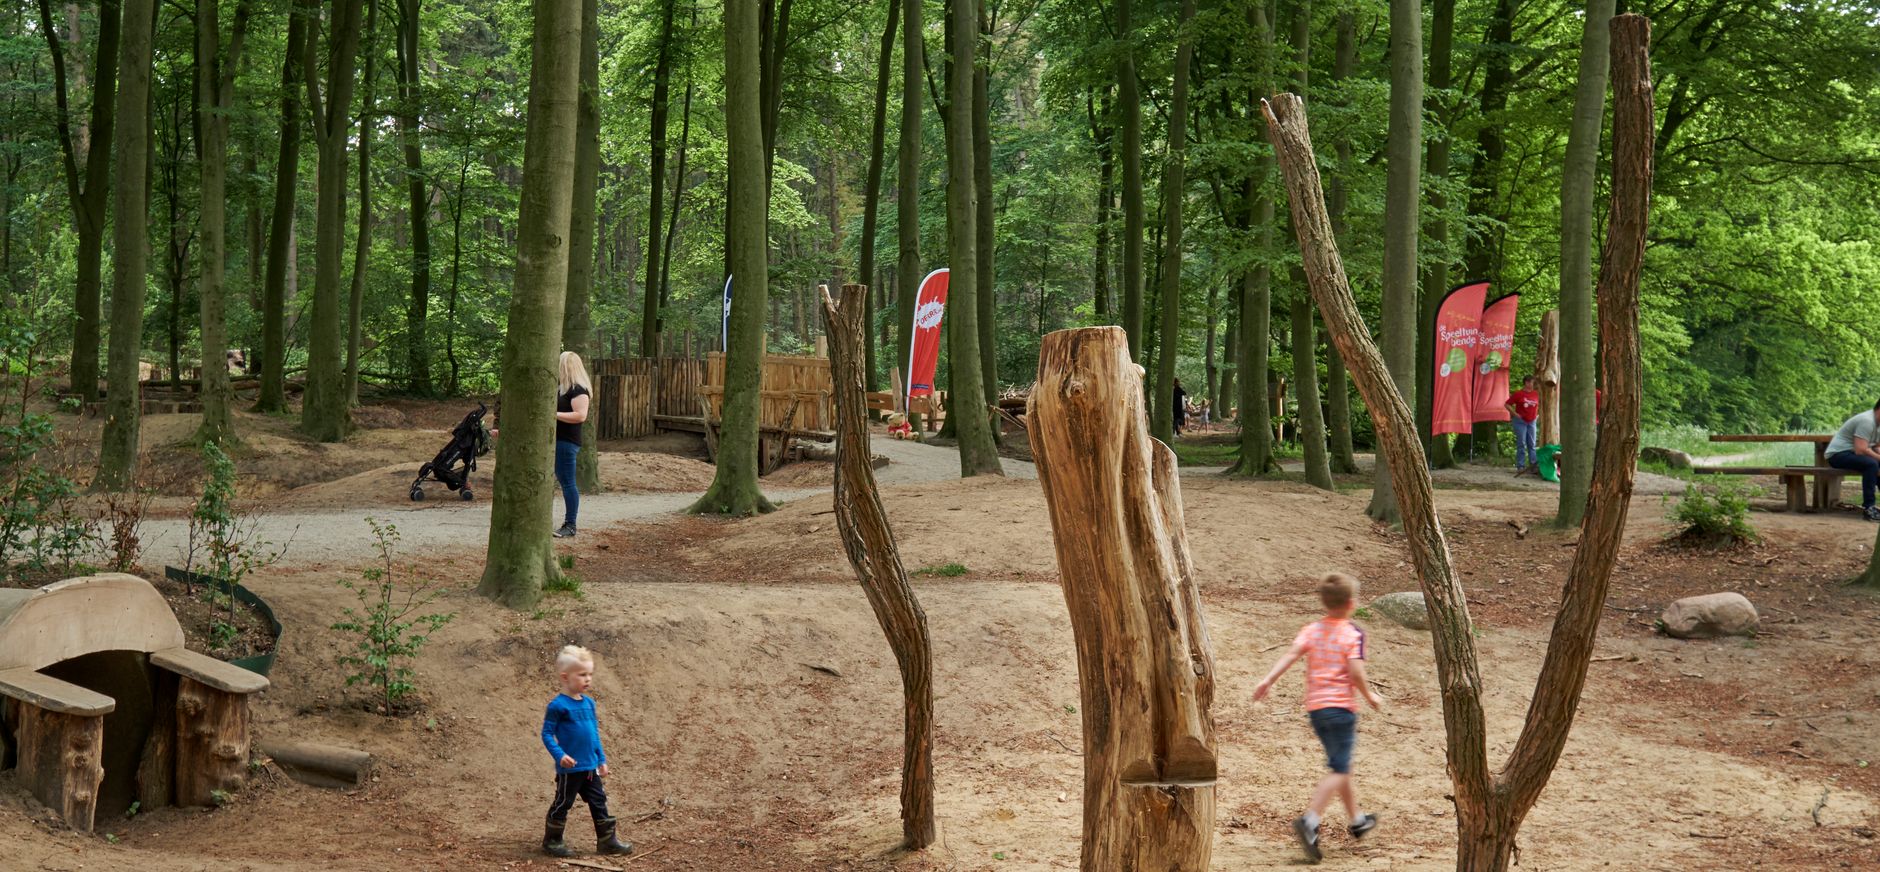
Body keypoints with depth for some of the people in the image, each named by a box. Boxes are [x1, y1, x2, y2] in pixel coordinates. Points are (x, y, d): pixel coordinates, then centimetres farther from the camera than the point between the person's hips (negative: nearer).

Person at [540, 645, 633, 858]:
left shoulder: (588, 702, 7)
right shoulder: (558, 705, -15)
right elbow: (547, 733, -15)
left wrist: (602, 759, 17)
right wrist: (560, 755, -26)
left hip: (590, 767, 7)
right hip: (570, 768, -7)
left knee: (598, 802, 11)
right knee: (563, 803, 4)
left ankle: (608, 840, 19)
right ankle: (552, 841, 18)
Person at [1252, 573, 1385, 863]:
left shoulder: (1312, 630, 7)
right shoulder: (1353, 634, -6)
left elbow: (1292, 654, -8)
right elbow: (1356, 671, -16)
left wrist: (1268, 680, -13)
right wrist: (1370, 696, 0)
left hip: (1315, 707, 7)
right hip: (1341, 707, -7)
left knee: (1341, 765, 22)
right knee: (1338, 771, -7)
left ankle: (1357, 820, 36)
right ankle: (1309, 821, -26)